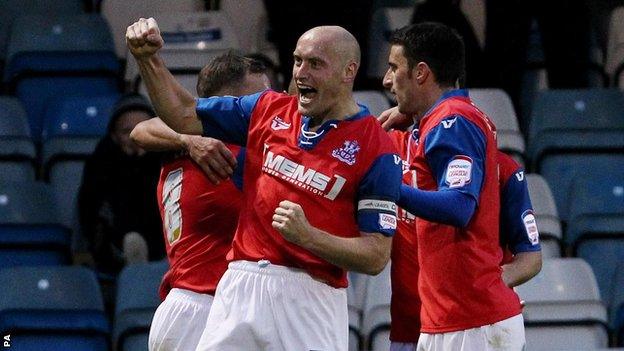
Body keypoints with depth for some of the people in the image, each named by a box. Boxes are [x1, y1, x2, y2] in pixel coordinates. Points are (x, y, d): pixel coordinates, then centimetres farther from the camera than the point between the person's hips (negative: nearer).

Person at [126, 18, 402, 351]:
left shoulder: (376, 147, -5)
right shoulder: (269, 109, 11)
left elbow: (377, 256, -8)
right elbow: (183, 115, 21)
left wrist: (308, 236, -21)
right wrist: (147, 58, 7)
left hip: (311, 300, -4)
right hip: (240, 288, 5)